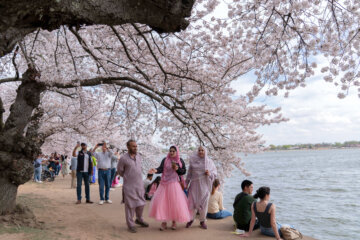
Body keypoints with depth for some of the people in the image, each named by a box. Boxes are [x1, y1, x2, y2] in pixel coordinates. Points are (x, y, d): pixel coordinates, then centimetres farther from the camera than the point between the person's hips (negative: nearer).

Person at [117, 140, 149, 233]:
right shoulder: (123, 158, -12)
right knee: (130, 205, 3)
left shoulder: (139, 157, 5)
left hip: (139, 184, 5)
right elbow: (120, 171, 2)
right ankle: (130, 225, 18)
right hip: (129, 186, -5)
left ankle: (139, 219, 36)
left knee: (140, 203, 14)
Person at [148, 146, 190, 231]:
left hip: (175, 184, 0)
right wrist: (156, 170, -31)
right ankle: (163, 222, 8)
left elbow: (184, 171, 6)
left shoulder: (180, 161, 4)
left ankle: (174, 222, 16)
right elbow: (161, 169, -10)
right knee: (162, 201, -4)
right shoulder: (165, 160, 1)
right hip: (165, 184, 0)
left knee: (175, 202, -1)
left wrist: (177, 169, -13)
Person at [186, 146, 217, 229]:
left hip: (204, 185, 0)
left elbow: (215, 172, 5)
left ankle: (202, 221, 17)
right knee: (192, 202, 1)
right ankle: (191, 219, 21)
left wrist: (209, 174, -15)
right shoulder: (193, 161, 5)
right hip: (194, 185, 0)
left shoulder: (209, 162, 4)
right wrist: (186, 183, 8)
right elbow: (189, 173, 9)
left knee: (204, 203, 1)